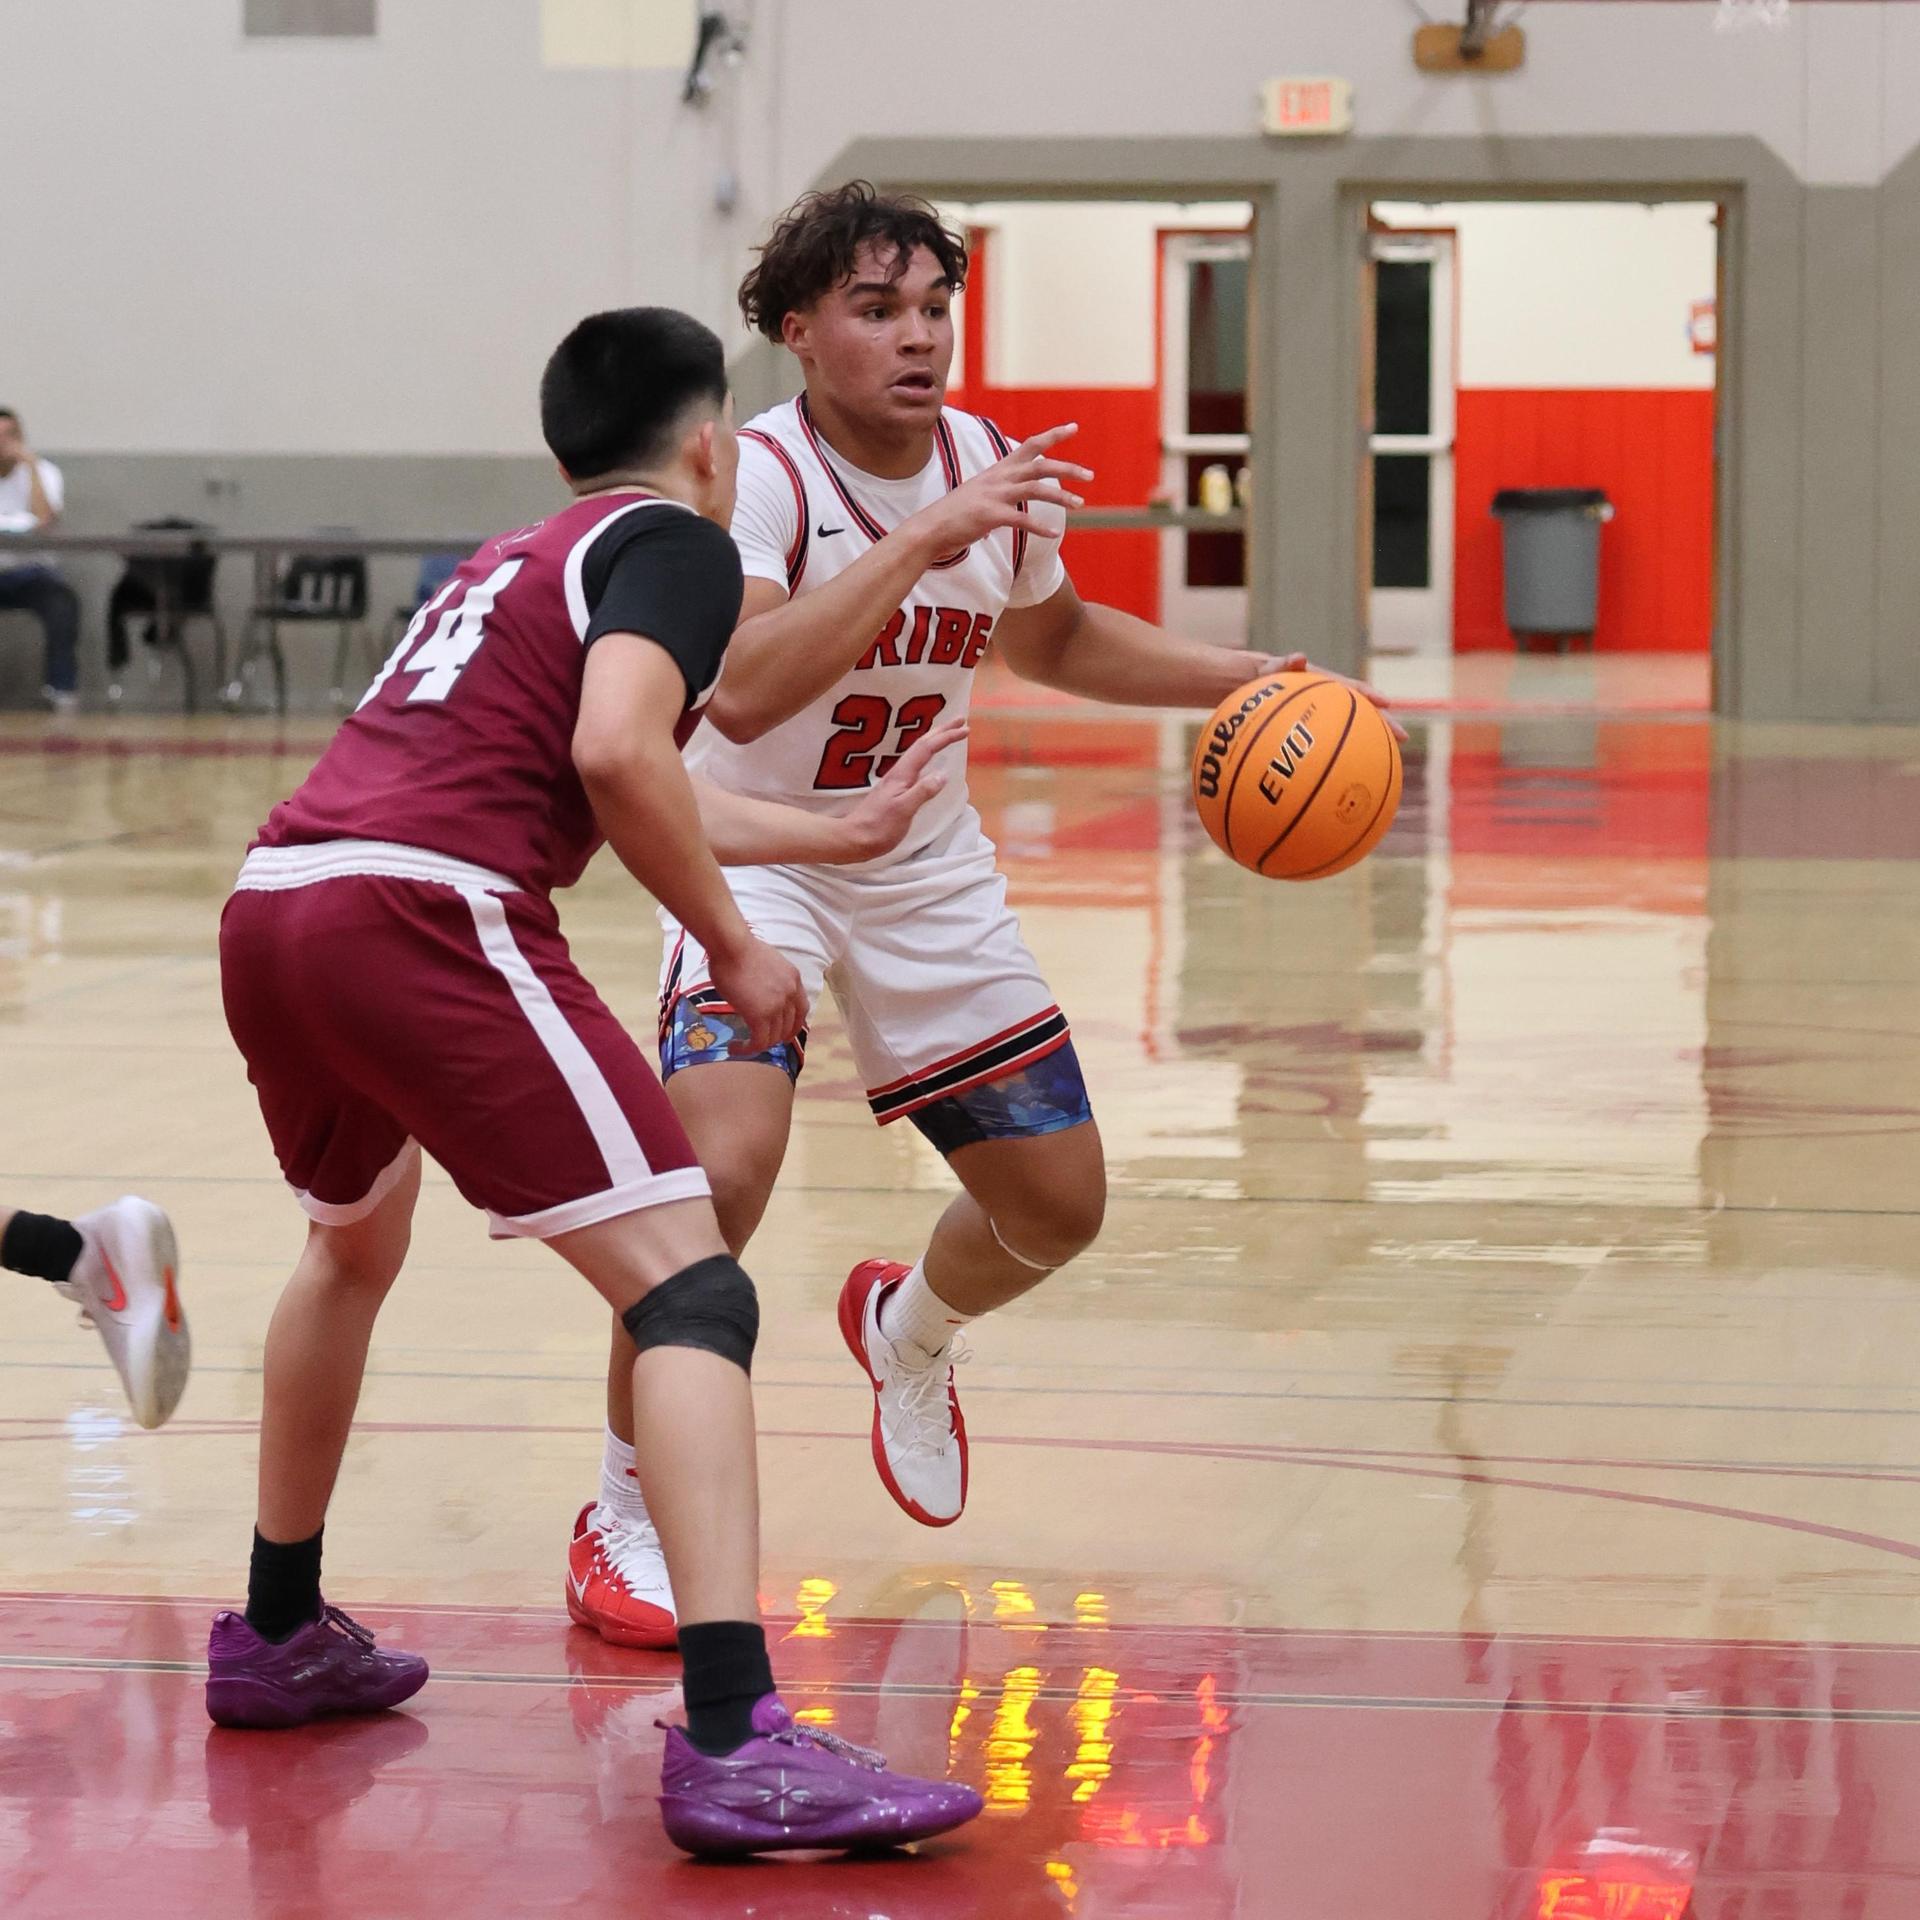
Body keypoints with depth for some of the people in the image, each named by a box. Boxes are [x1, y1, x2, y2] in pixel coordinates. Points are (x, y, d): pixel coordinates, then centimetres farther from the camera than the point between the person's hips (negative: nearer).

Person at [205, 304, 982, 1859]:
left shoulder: (514, 560, 32)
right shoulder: (674, 541, 7)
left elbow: (617, 791, 47)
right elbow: (617, 753, -13)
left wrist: (835, 838, 58)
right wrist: (733, 946, -1)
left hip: (272, 909, 9)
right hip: (426, 916, -9)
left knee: (356, 1246, 35)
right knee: (691, 1290, -9)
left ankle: (280, 1637, 47)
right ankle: (734, 1745, -24)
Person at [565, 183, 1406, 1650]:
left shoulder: (994, 469, -5)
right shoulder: (759, 475, -24)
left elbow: (1049, 637, 17)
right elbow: (743, 694, -40)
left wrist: (1246, 679, 7)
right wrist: (921, 540, -42)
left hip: (929, 871, 6)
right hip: (757, 857, -6)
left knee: (1058, 1205, 8)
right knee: (720, 1170, -28)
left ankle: (908, 1332, 45)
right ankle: (627, 1520, -10)